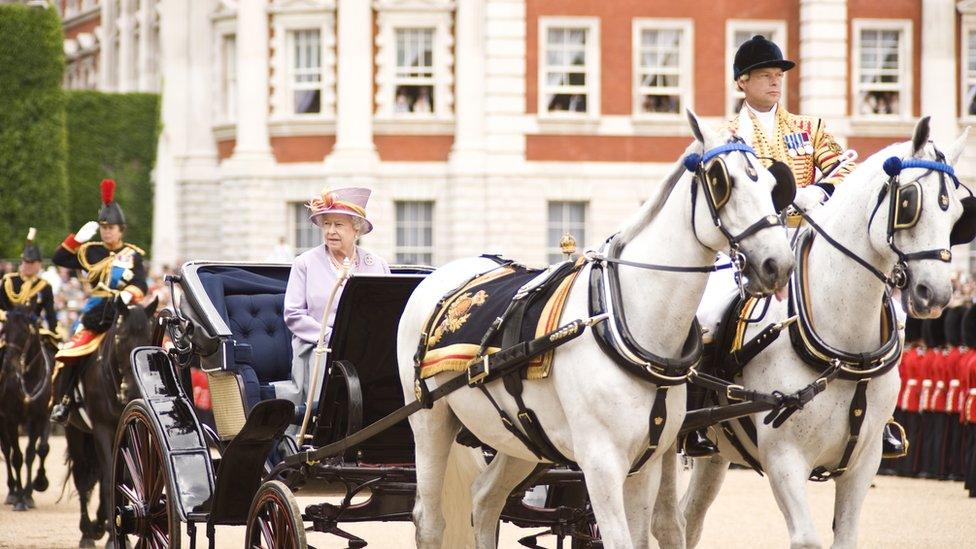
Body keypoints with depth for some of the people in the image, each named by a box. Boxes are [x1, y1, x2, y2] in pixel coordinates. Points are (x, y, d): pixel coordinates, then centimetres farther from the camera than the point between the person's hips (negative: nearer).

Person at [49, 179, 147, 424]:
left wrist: (129, 294, -24)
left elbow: (140, 285, -2)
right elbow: (59, 259, 9)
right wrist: (78, 238, -2)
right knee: (69, 354, -15)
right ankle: (60, 403, -11)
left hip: (125, 311, 0)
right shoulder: (90, 252, 11)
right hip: (96, 312, 0)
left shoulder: (133, 254, 8)